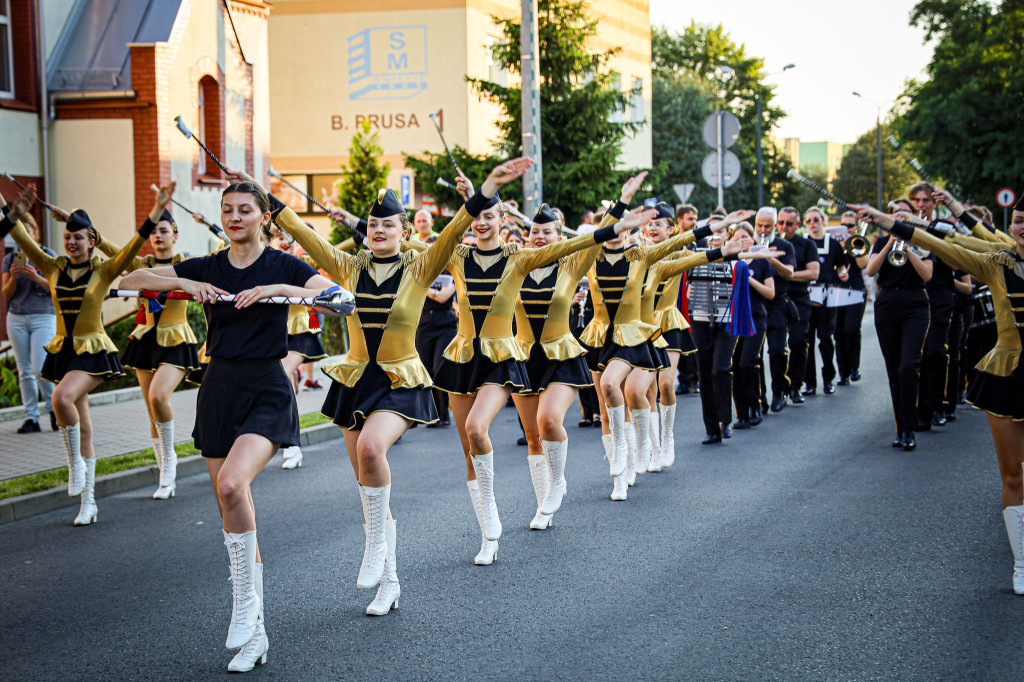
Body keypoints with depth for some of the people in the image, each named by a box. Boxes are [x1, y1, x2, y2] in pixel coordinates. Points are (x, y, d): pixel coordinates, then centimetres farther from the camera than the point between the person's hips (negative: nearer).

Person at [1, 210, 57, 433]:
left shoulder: (47, 256, 1)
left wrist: (36, 277, -19)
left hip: (43, 317, -3)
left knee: (40, 368, -13)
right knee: (25, 371, 3)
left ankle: (54, 408, 8)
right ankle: (31, 418, 7)